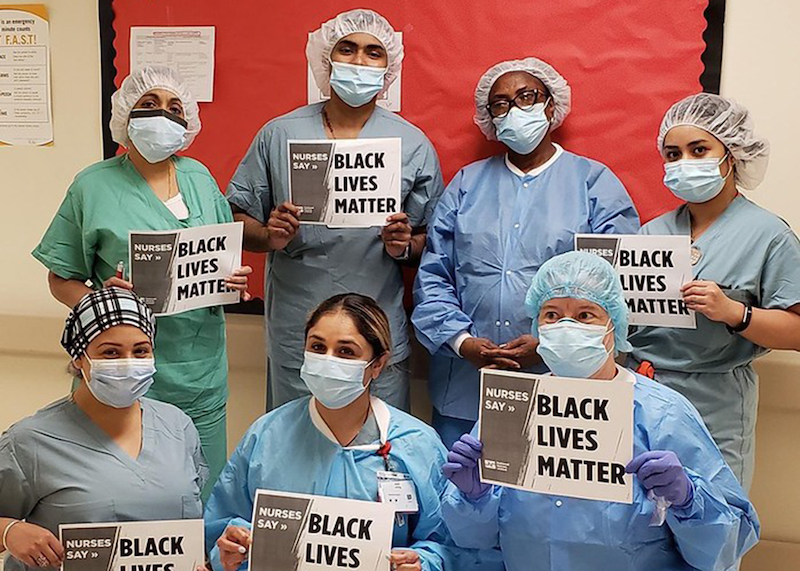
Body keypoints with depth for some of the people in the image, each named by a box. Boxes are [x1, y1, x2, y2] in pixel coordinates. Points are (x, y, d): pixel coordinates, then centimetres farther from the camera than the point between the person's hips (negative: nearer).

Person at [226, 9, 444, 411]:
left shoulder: (413, 144, 5)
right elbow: (237, 221, 7)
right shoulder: (279, 134, 5)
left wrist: (404, 245, -12)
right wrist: (270, 236, -13)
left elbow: (429, 242, 8)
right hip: (294, 333, 1)